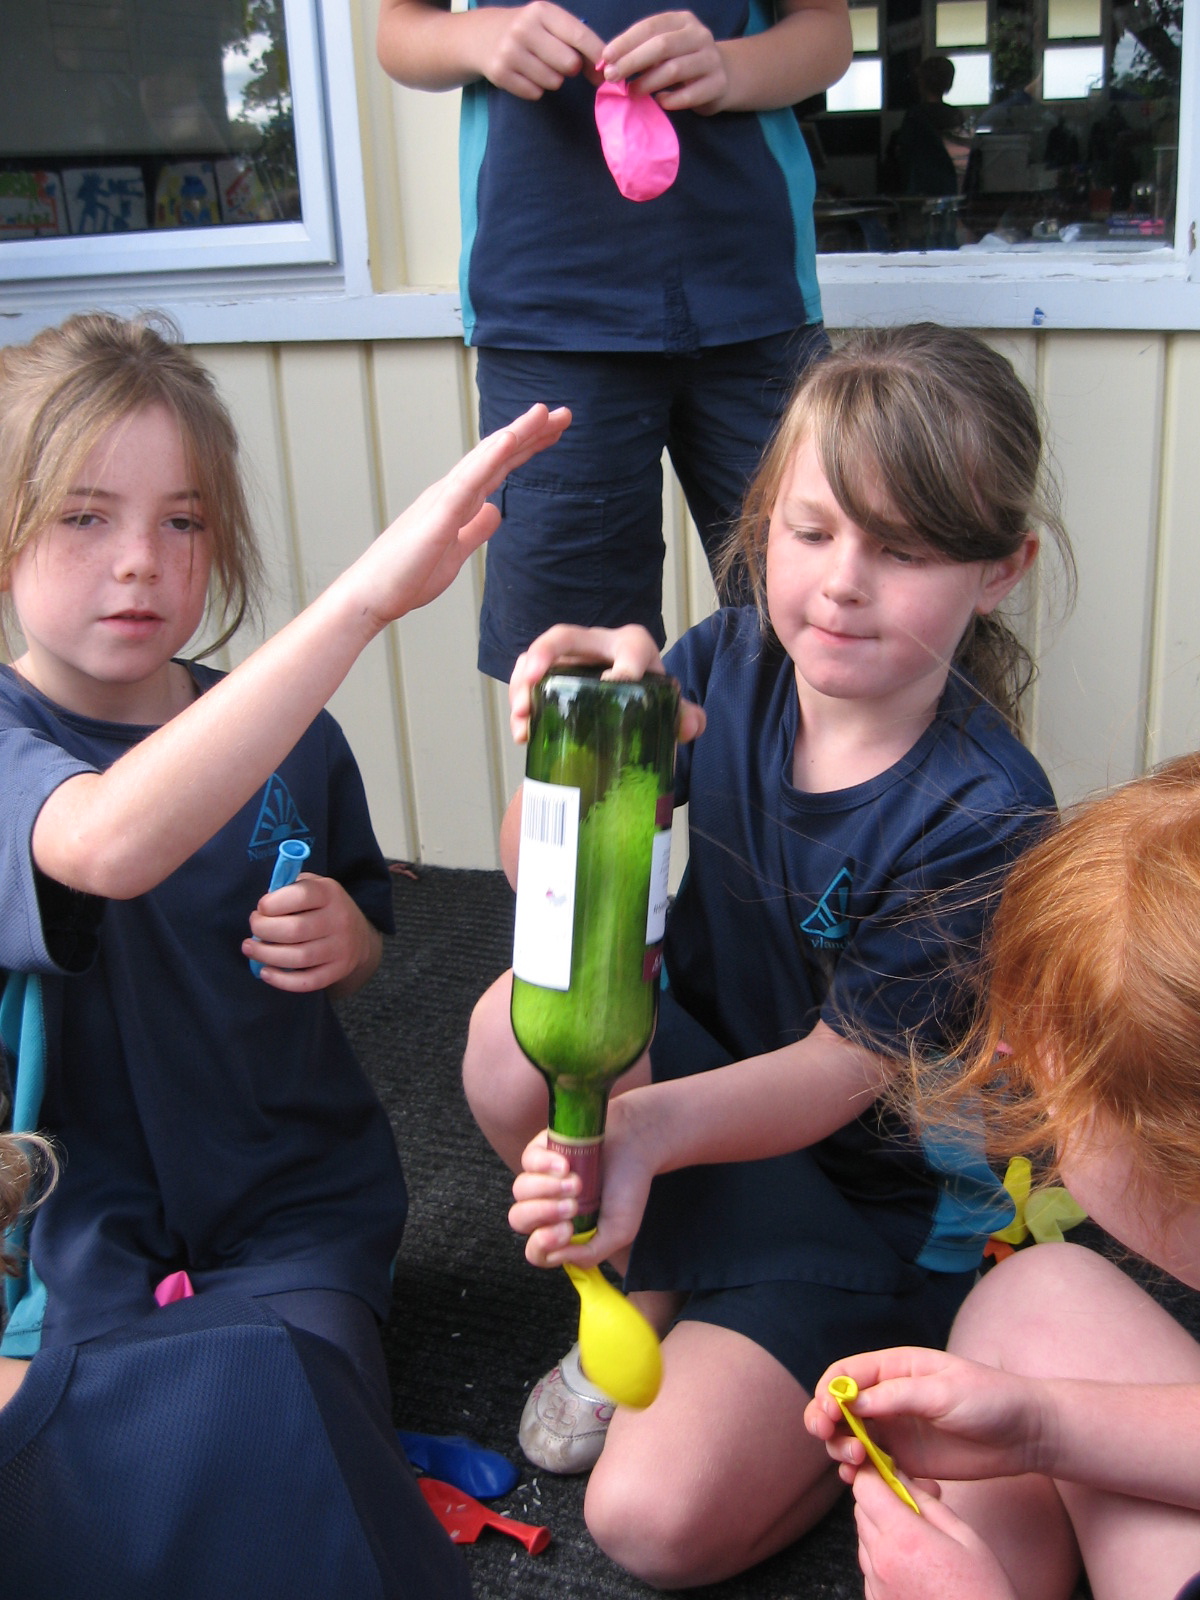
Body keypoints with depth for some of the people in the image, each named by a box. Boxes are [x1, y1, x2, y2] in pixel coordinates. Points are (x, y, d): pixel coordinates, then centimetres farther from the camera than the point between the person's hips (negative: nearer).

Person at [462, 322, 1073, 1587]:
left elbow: (844, 1069, -25)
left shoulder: (986, 815, -24)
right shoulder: (728, 668, -12)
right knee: (523, 1020, -26)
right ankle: (643, 1301, 1)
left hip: (873, 1187, -4)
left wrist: (648, 1125, -45)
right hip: (703, 1078, 5)